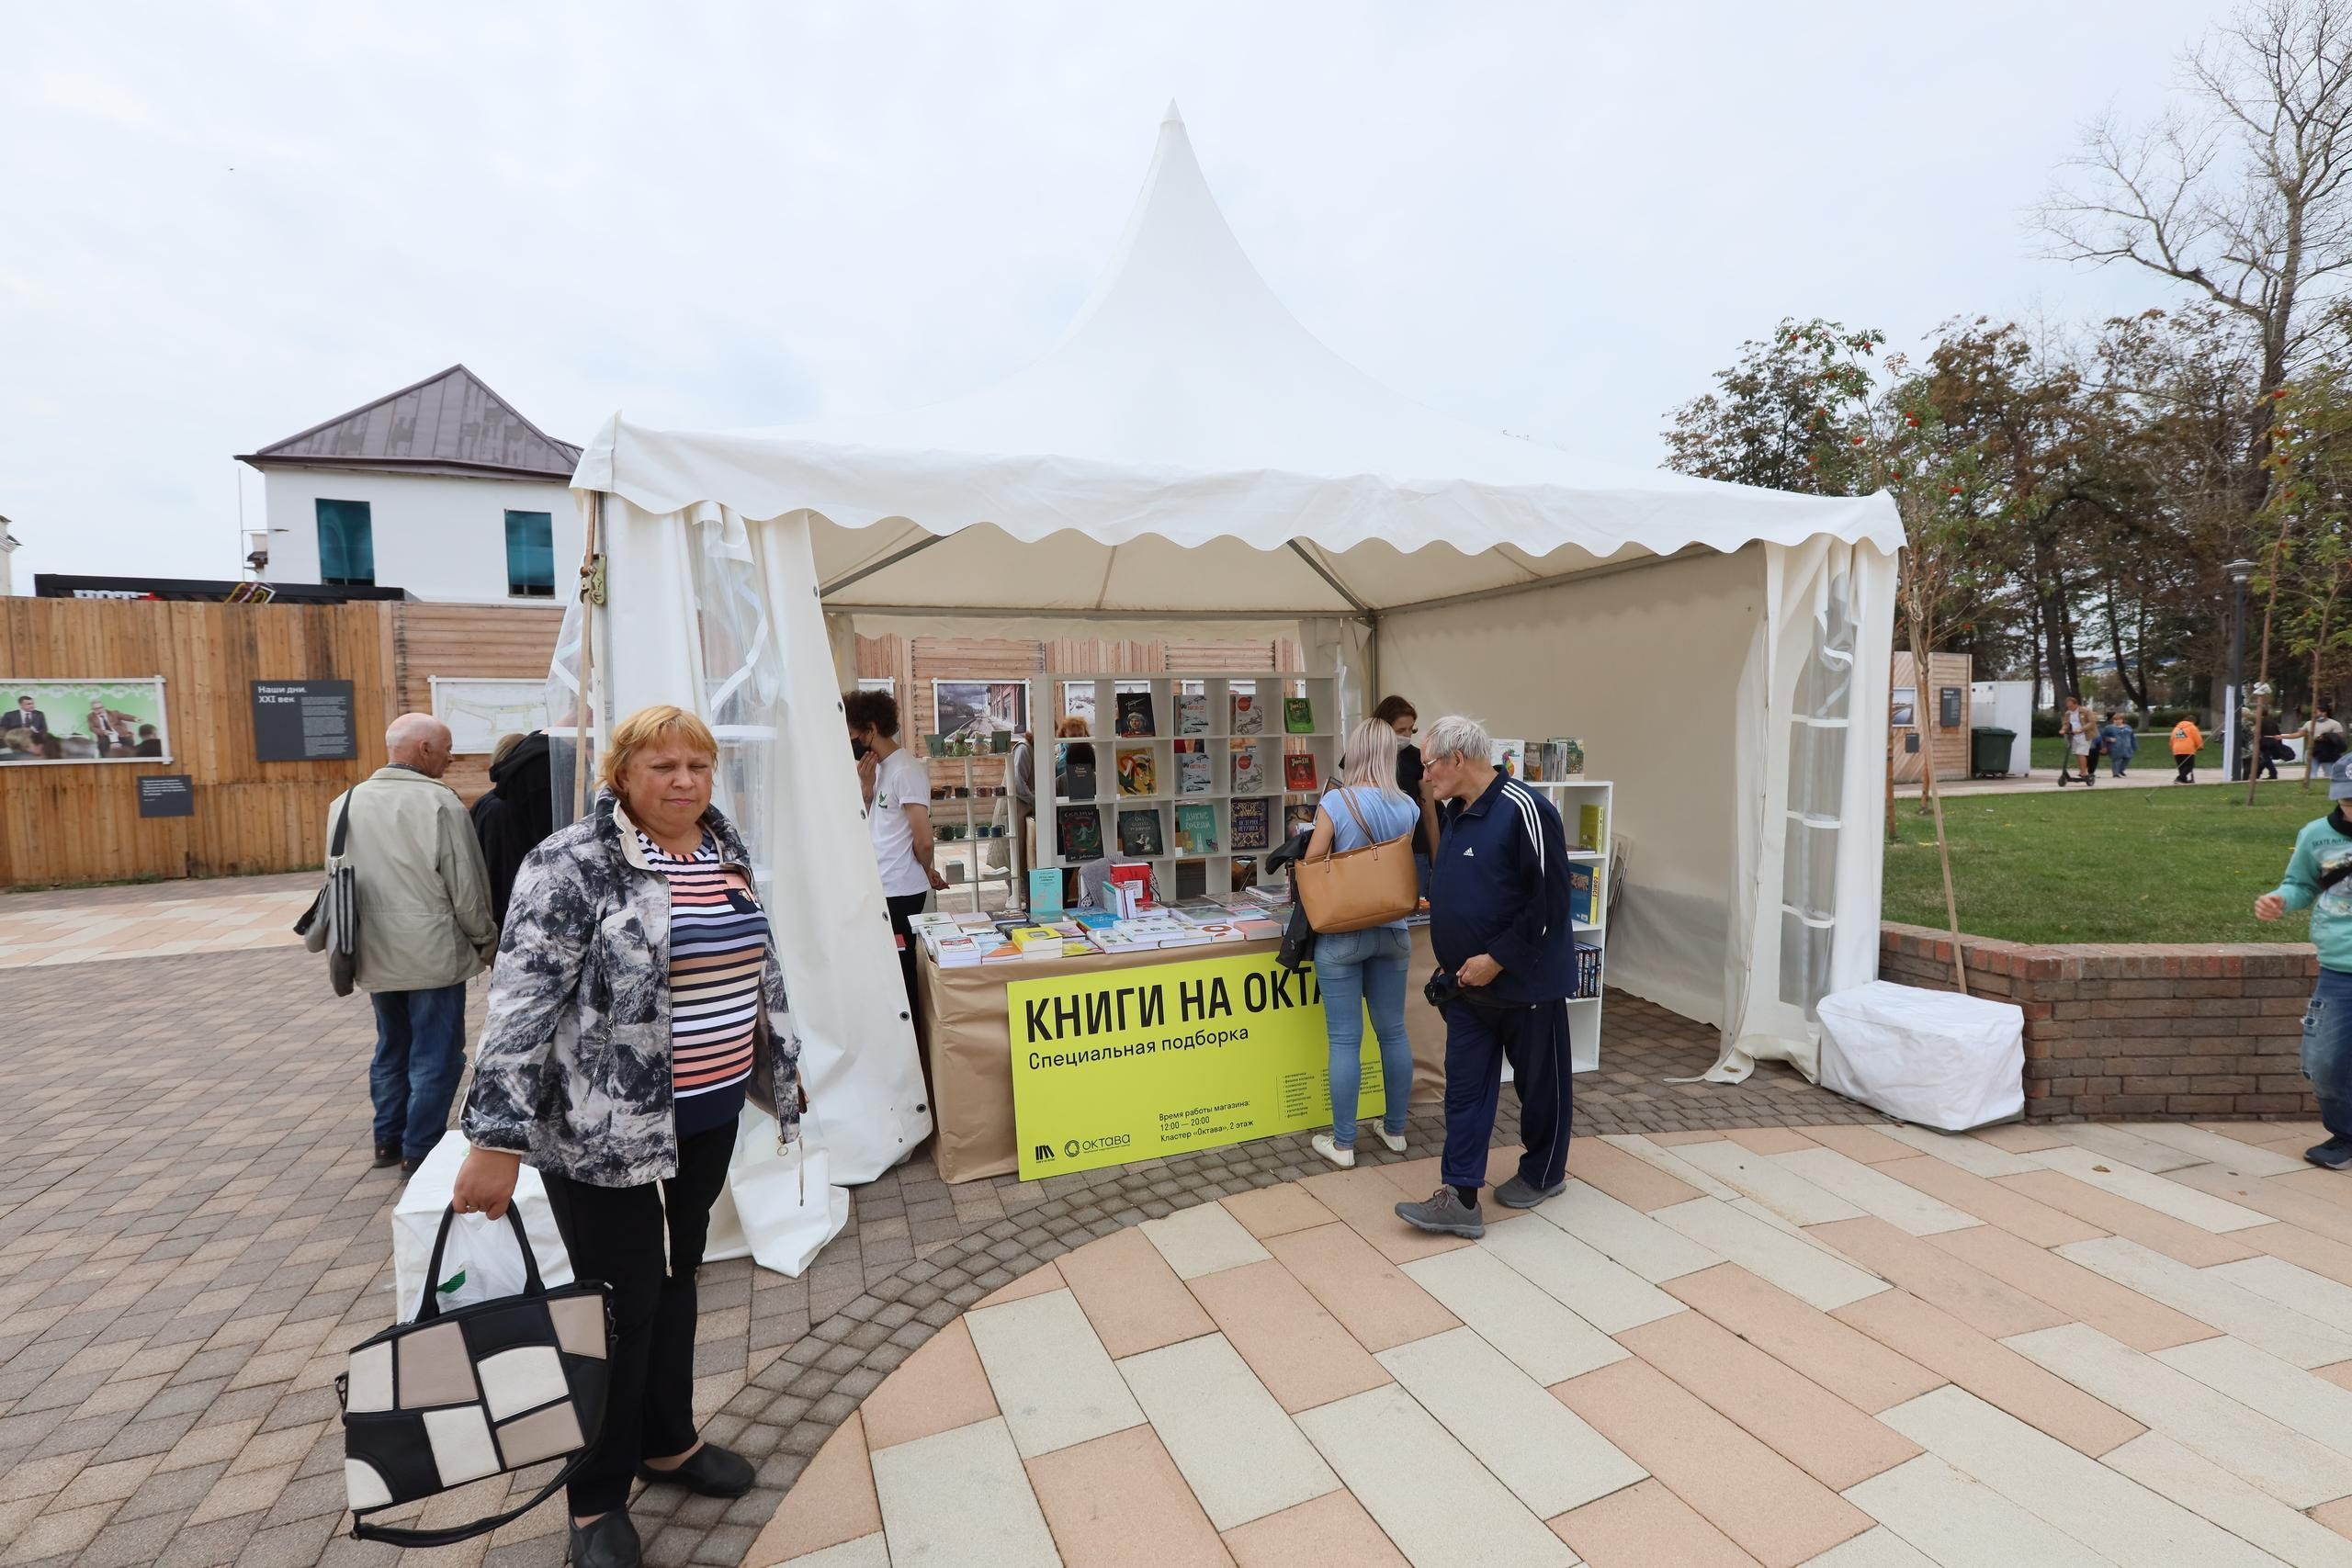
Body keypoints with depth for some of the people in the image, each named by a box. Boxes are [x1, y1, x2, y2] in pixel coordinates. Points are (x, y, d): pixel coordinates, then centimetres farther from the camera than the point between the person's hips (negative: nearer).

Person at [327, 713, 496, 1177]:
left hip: (375, 955, 7)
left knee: (392, 1048, 22)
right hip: (434, 955, -7)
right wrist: (486, 943, 0)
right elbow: (466, 887, -14)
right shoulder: (438, 802, -16)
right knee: (435, 1056, 4)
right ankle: (420, 1152, 11)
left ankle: (388, 1139, 33)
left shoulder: (345, 803, 6)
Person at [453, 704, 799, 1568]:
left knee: (675, 1277, 20)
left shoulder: (726, 853, 5)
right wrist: (496, 1139, -23)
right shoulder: (573, 864, -16)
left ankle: (668, 1441, 41)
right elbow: (523, 1000, -19)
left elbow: (757, 969, 14)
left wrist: (780, 1069, 18)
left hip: (707, 1116, 6)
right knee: (620, 1303, 7)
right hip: (605, 1125, -6)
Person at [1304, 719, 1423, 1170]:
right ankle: (1395, 1130, 31)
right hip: (1391, 930, 4)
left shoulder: (1335, 803, -15)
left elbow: (1310, 867, -9)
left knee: (1345, 1040, 3)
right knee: (1393, 1032, 16)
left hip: (1342, 934, -4)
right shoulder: (1408, 807, -1)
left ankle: (1342, 1144, 14)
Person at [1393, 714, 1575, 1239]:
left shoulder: (1524, 810, -21)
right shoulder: (1453, 813, 6)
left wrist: (1497, 959, -20)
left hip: (1526, 980, -7)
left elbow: (1550, 901, -22)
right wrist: (1452, 954, 11)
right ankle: (1460, 1198, 11)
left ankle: (1543, 1174, 35)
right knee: (1465, 1086, 6)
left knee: (1540, 1082, 14)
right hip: (1467, 981, 7)